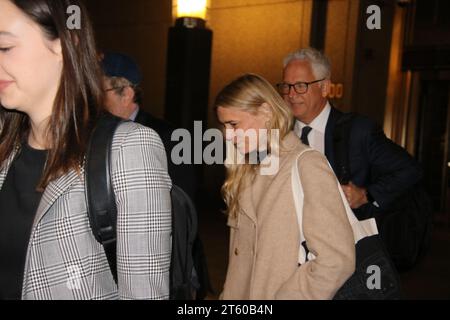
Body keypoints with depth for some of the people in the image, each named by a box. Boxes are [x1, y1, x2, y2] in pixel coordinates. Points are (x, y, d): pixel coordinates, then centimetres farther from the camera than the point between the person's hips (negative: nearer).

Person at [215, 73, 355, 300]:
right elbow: (242, 253, 5)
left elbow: (337, 260, -21)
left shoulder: (307, 165, -14)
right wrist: (229, 294, -6)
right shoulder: (247, 172, 9)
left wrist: (281, 296, -18)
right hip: (242, 292, 6)